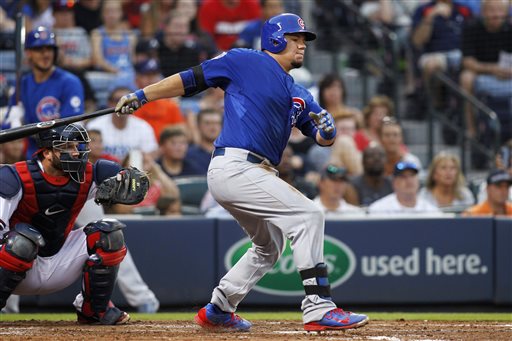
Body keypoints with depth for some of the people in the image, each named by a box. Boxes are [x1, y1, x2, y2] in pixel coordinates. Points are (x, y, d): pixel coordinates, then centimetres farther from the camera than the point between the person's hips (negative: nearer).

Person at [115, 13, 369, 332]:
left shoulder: (298, 95, 22)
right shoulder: (243, 61, 2)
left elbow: (325, 138, 17)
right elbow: (191, 79, 3)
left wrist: (327, 129, -8)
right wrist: (141, 96, -3)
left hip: (257, 174, 10)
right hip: (234, 166, -10)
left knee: (269, 248, 23)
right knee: (309, 215, -17)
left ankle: (217, 311, 32)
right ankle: (318, 309, -20)